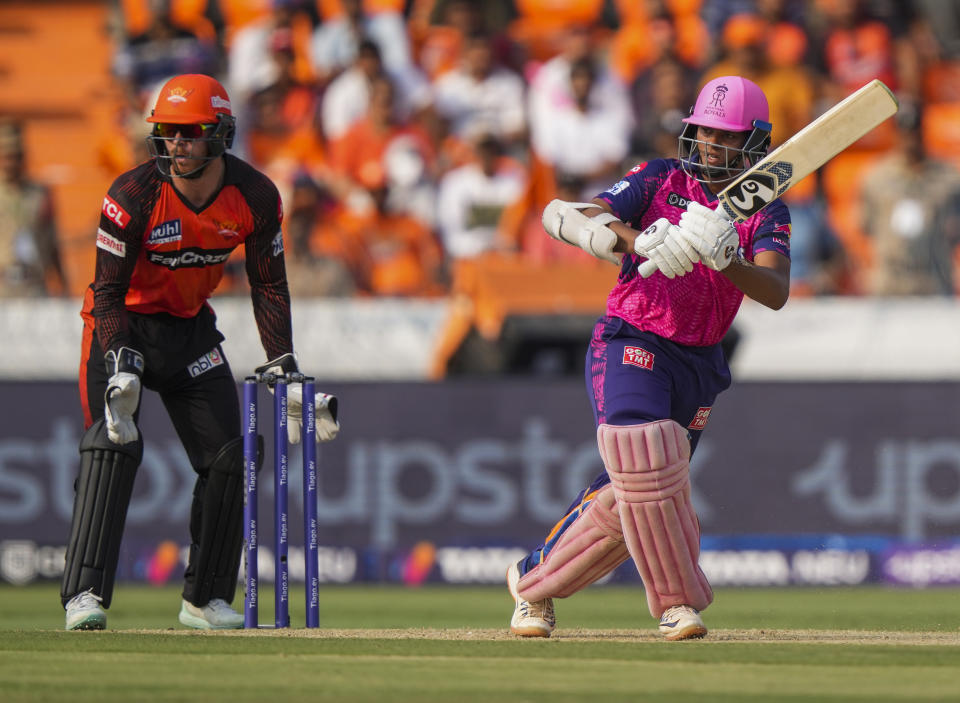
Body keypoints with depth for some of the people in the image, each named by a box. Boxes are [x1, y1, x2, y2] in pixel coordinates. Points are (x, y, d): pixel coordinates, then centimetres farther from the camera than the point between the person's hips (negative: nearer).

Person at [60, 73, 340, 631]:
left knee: (228, 455, 0)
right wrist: (120, 364, -36)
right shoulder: (135, 194, -25)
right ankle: (86, 595, -25)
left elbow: (269, 287, -2)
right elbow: (109, 291, -22)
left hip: (192, 330, 4)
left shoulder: (256, 197, -14)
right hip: (124, 325, -4)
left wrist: (286, 374, -6)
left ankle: (207, 598, 13)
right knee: (113, 444, -22)